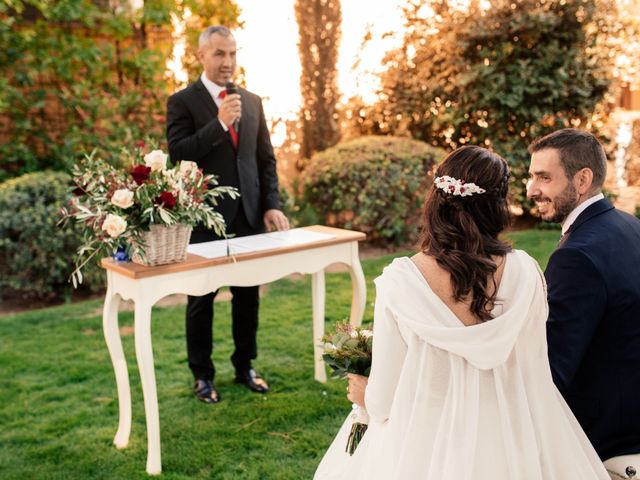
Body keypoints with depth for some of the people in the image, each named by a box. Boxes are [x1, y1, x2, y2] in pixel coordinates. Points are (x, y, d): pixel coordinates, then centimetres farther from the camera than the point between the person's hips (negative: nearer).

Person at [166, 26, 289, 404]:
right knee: (201, 298, 7)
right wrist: (219, 123, -22)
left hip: (249, 215, 5)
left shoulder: (252, 101, 11)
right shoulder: (183, 101, -3)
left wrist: (272, 205, 2)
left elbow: (266, 158, 11)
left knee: (248, 294, 12)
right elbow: (178, 154, -14)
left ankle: (245, 366, 28)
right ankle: (203, 375, 22)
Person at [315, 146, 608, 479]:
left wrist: (366, 396, 11)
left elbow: (384, 400, -12)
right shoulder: (524, 272, -15)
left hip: (423, 451, -1)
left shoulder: (398, 281, -19)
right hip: (507, 449, 2)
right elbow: (534, 377, -5)